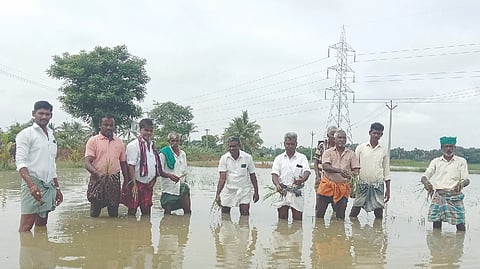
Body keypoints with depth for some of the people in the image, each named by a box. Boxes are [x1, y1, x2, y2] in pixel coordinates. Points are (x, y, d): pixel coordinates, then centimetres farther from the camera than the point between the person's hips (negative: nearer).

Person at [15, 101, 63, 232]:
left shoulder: (51, 135, 18)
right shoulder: (26, 134, -3)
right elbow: (20, 162, -13)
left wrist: (57, 188, 19)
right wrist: (31, 185, -26)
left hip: (49, 186, 7)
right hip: (33, 185, -7)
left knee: (42, 226, 8)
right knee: (26, 227, -11)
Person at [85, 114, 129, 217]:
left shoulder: (119, 142, 11)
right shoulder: (93, 141, -1)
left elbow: (123, 163, 17)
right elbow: (87, 163, -10)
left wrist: (127, 182, 10)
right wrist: (97, 173, -30)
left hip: (114, 181, 3)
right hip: (97, 180, -3)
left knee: (114, 214, 7)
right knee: (94, 214, 1)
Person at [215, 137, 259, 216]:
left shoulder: (247, 157, -10)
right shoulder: (224, 158, -12)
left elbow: (252, 175, 1)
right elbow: (222, 178, -17)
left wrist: (256, 192, 2)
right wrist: (218, 194, -28)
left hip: (244, 189, -1)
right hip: (228, 189, 1)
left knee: (245, 215, -7)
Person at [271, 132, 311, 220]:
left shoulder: (302, 158, 6)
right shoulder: (279, 158, 9)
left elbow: (307, 172, -8)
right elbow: (274, 174, -1)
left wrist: (302, 180, -32)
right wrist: (277, 185, -23)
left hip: (297, 193, -1)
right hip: (282, 191, 1)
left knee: (297, 219, 0)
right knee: (282, 218, 2)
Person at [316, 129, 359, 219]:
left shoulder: (351, 154, 9)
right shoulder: (328, 152, 3)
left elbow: (356, 169, 4)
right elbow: (325, 166, -13)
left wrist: (351, 174, -21)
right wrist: (339, 170, -28)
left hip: (342, 188, 1)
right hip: (327, 185, -1)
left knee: (341, 216, 4)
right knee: (319, 213, 2)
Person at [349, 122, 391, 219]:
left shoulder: (383, 151, 9)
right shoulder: (361, 148, 3)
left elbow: (386, 171, 12)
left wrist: (388, 190, 9)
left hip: (378, 185, 2)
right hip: (362, 184, -1)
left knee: (379, 213, 2)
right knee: (354, 211, -4)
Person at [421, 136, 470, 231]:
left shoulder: (461, 161, 10)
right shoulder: (436, 161, 12)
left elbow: (466, 179, 3)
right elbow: (425, 176, 5)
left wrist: (462, 183, -22)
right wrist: (426, 182, -20)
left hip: (455, 196, -1)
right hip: (438, 195, 1)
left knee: (460, 224, -8)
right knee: (436, 222, -2)